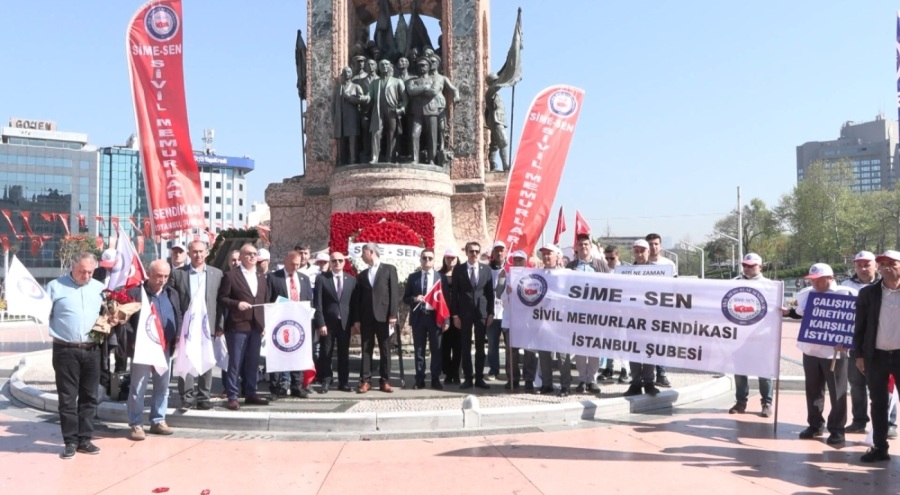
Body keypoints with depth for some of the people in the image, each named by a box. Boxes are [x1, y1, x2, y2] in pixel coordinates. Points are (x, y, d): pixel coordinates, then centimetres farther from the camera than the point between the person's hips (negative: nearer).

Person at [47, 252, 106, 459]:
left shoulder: (100, 288, 11)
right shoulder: (55, 286, 0)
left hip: (92, 351, 4)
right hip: (65, 350, -3)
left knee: (89, 396, 8)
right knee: (67, 397, 1)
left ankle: (85, 439, 18)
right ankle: (70, 441, 10)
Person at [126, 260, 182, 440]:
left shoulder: (172, 294, 10)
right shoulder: (135, 292, -8)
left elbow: (179, 317, 16)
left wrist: (177, 337, 2)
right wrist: (133, 341, -17)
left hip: (165, 348, 6)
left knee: (163, 386, 12)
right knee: (138, 388, 1)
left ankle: (158, 421, 23)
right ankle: (136, 424, 10)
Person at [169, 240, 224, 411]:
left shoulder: (217, 274, 6)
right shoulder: (177, 273, 4)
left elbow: (221, 301, 4)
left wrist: (219, 325, -1)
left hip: (208, 325, 1)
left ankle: (203, 397, 13)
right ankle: (187, 397, 10)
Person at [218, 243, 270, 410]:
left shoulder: (261, 277, 16)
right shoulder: (231, 276, -3)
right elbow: (221, 299, -5)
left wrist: (265, 324, 10)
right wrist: (237, 304, -21)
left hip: (256, 326, 6)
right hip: (237, 326, -6)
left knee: (253, 362, 10)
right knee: (235, 362, -1)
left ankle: (250, 393, 20)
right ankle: (232, 397, 5)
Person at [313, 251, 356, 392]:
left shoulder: (351, 280, 7)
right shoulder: (321, 278, -1)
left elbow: (353, 303, 8)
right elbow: (317, 303, -5)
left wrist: (355, 322, 2)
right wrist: (321, 323, -11)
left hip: (345, 322, 2)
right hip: (327, 322, -2)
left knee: (344, 354, 7)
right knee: (326, 353, 3)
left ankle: (343, 382, 15)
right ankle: (326, 381, 15)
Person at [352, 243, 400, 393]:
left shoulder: (389, 269, 4)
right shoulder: (362, 274, 17)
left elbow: (395, 292, -3)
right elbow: (358, 298, 13)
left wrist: (393, 314, -11)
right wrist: (356, 319, 5)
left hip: (383, 316, -3)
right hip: (366, 317, 4)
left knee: (385, 350, 1)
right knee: (366, 350, 2)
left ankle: (385, 381, 5)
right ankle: (365, 381, 5)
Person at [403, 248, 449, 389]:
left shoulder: (441, 277, 3)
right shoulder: (413, 277, 6)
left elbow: (446, 299, 1)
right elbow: (405, 298, 7)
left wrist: (446, 319, -5)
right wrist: (415, 299, -15)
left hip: (435, 317, -1)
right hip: (418, 317, 1)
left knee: (436, 350, 5)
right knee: (419, 350, 6)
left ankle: (436, 379, 13)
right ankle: (419, 380, 13)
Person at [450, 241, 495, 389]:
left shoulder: (486, 269, 5)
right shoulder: (458, 269, 0)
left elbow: (490, 293, 6)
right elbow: (454, 293, 0)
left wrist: (491, 313, -1)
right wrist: (455, 314, -5)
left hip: (482, 312, 1)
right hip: (464, 312, -1)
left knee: (480, 347, 5)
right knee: (465, 347, 3)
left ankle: (479, 378, 12)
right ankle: (468, 378, 9)